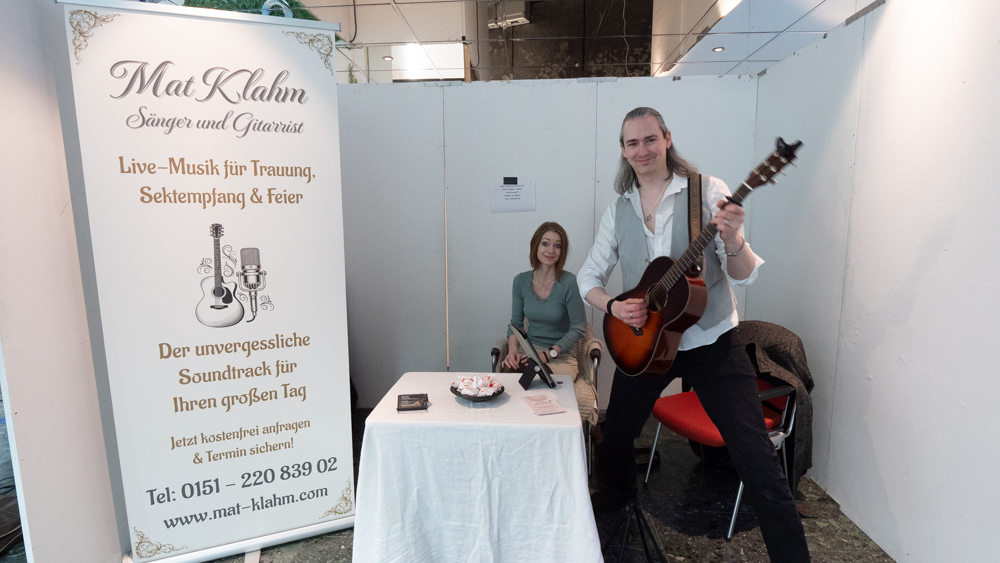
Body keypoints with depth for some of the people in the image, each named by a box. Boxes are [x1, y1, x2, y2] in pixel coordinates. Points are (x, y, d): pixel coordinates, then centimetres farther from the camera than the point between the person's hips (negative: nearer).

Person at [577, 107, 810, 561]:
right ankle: (621, 491, 50)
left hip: (711, 341, -3)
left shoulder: (706, 191, -8)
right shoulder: (618, 209, 2)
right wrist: (613, 307, -15)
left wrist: (732, 240, -32)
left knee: (758, 462, -6)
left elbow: (744, 276, -10)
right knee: (615, 435, 18)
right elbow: (589, 276, 5)